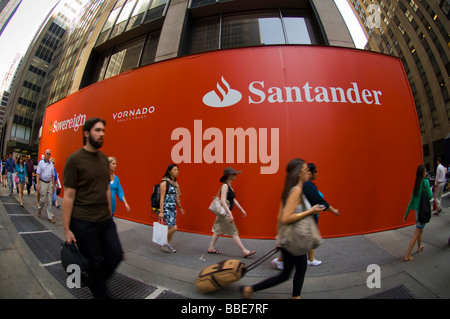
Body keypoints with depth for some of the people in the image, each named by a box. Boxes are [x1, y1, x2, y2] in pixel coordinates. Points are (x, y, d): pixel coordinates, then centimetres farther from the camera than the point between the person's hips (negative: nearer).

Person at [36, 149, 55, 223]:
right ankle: (39, 210, 31)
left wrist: (53, 185, 11)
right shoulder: (41, 162, -2)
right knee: (43, 199, -1)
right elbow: (38, 174, -7)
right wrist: (38, 184, -15)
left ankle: (50, 217, 6)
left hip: (49, 183, 4)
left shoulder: (51, 164, 10)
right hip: (42, 183, -4)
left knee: (49, 200, 3)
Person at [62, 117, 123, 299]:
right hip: (83, 223, -6)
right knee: (94, 262, 9)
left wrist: (109, 214, 14)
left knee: (116, 255, 9)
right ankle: (100, 294, 34)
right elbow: (68, 196, -10)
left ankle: (96, 282, 38)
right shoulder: (74, 159, -10)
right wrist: (67, 229, -9)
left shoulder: (104, 159, 8)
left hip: (106, 220, 6)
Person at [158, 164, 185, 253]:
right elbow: (162, 197, -15)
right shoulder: (164, 182, -12)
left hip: (173, 207, 7)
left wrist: (180, 207, 21)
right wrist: (161, 211, -18)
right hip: (166, 207, -7)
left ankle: (169, 245, 26)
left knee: (171, 227, 11)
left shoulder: (175, 182, 10)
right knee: (173, 227, -10)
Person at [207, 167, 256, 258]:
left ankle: (211, 248, 28)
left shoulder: (229, 186, 11)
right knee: (234, 232, 0)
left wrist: (242, 209, 19)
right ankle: (244, 251, 9)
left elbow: (233, 200, 18)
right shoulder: (225, 186, -18)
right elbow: (223, 201, -26)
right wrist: (230, 214, -29)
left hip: (226, 212, 9)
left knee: (218, 231, 17)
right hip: (225, 212, -9)